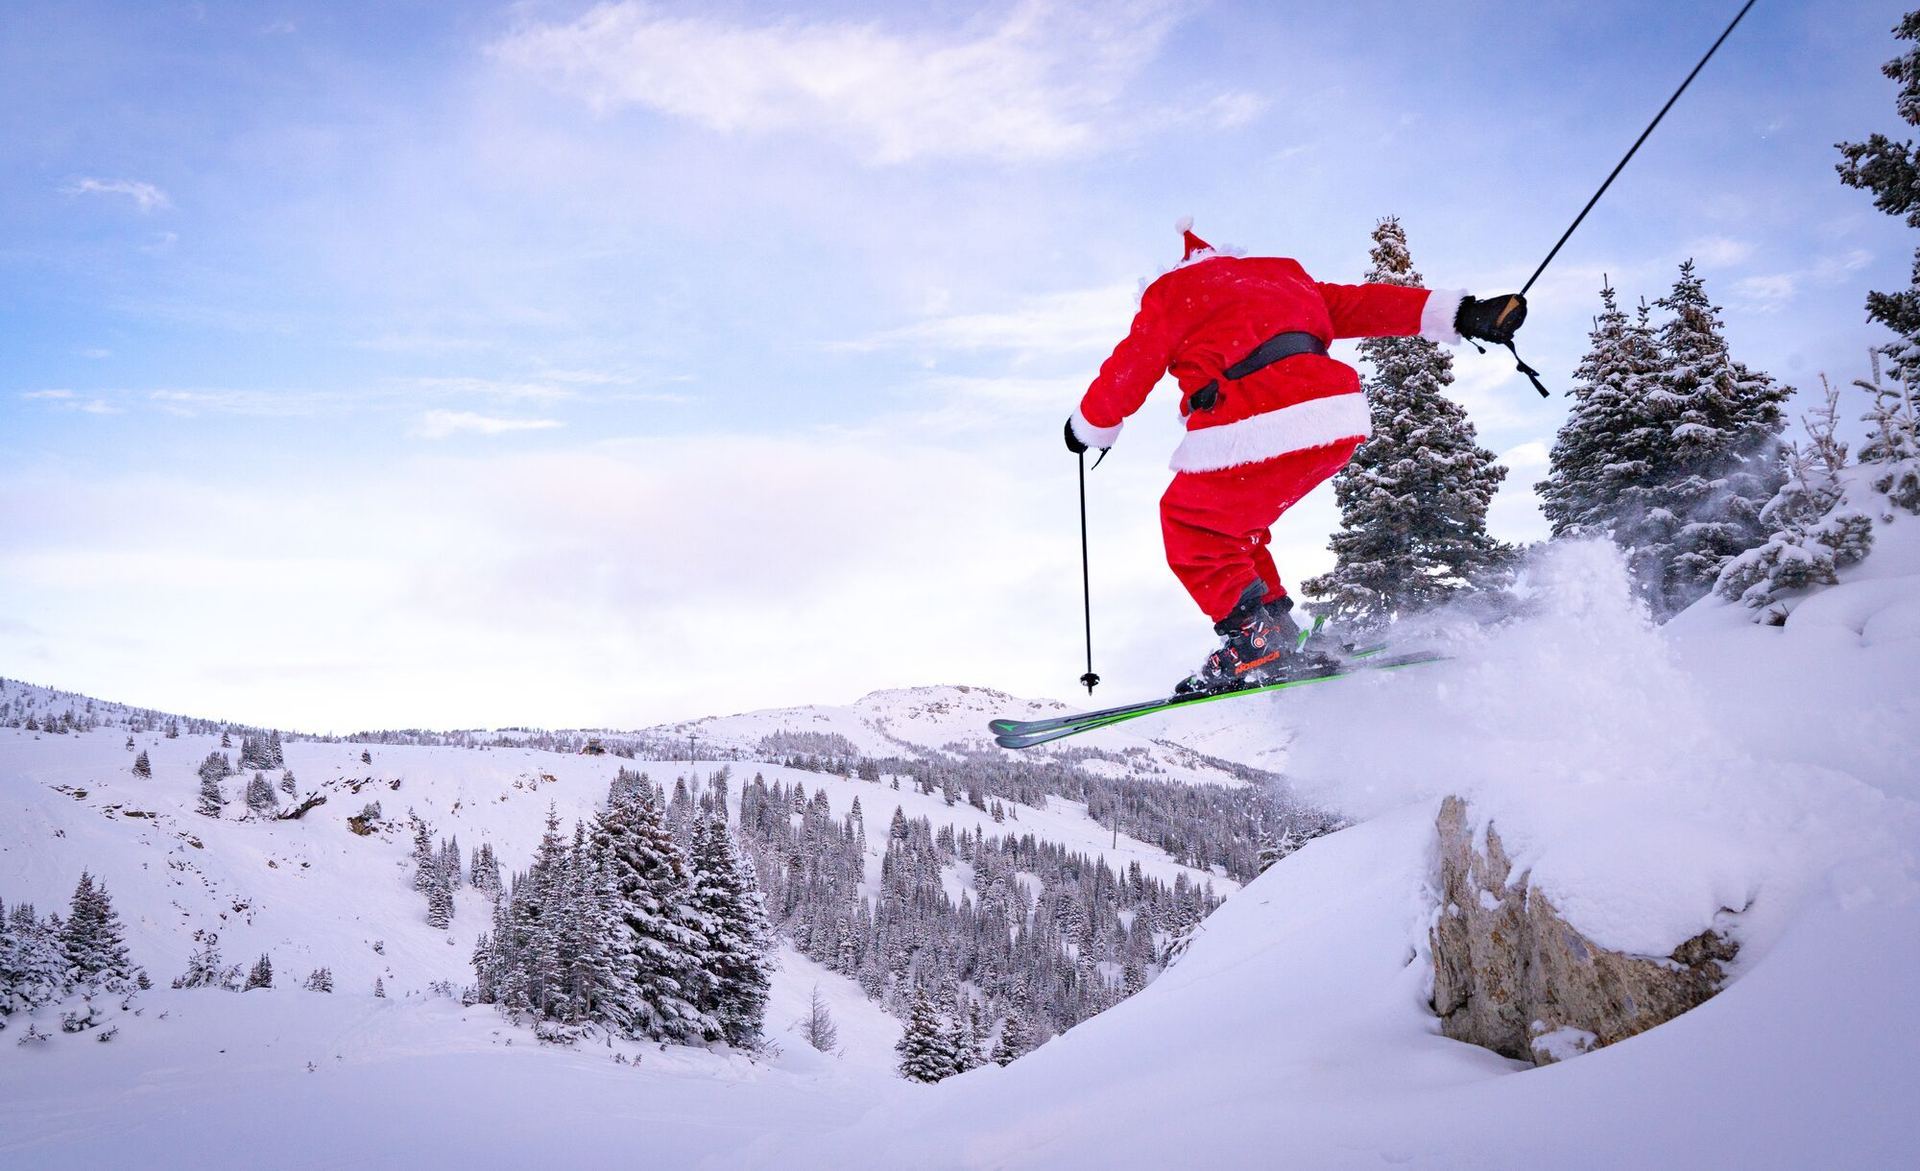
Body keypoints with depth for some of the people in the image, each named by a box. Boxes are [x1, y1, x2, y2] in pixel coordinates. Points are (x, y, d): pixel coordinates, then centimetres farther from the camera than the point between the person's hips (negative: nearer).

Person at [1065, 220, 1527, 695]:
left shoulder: (1173, 289, 14)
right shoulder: (1281, 275, 30)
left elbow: (1129, 370, 11)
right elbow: (1362, 304, 21)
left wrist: (1089, 428, 28)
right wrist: (1460, 314, 15)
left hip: (1259, 429, -7)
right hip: (1340, 423, 8)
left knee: (1190, 524, 10)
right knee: (1230, 522, 25)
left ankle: (1255, 643, -2)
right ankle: (1280, 635, 18)